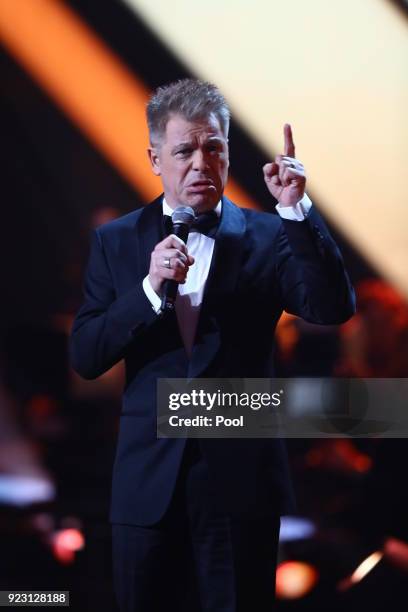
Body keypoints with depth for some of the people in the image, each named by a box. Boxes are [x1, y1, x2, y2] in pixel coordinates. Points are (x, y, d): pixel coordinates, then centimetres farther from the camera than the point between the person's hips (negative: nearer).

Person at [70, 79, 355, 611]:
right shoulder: (116, 242, 4)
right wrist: (150, 288, -17)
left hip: (241, 480, -1)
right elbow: (85, 357, -3)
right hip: (148, 481, 1)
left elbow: (334, 309, -13)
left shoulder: (267, 237, 1)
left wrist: (297, 210, -23)